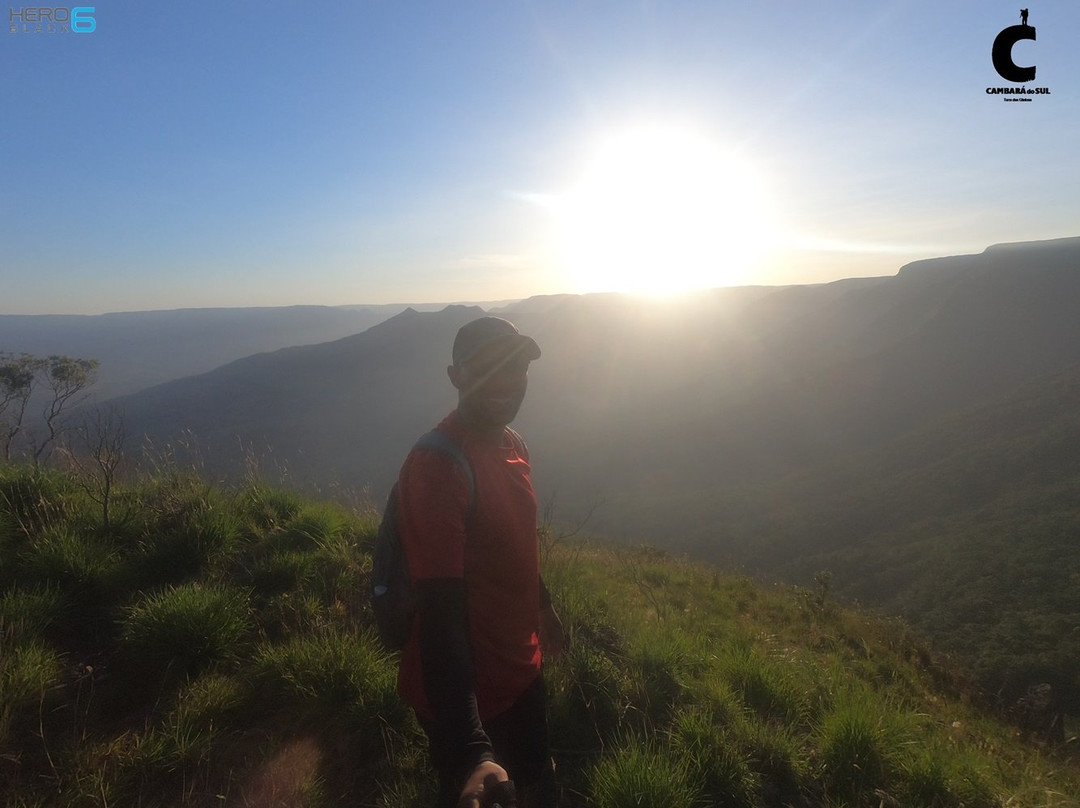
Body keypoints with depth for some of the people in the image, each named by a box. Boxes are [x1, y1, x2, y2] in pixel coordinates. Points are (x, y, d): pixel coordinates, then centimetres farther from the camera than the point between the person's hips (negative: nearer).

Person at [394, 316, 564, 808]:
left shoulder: (514, 447, -1)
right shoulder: (438, 467, -29)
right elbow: (439, 611, -34)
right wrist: (470, 751, -39)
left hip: (522, 669, 8)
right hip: (466, 692, -8)